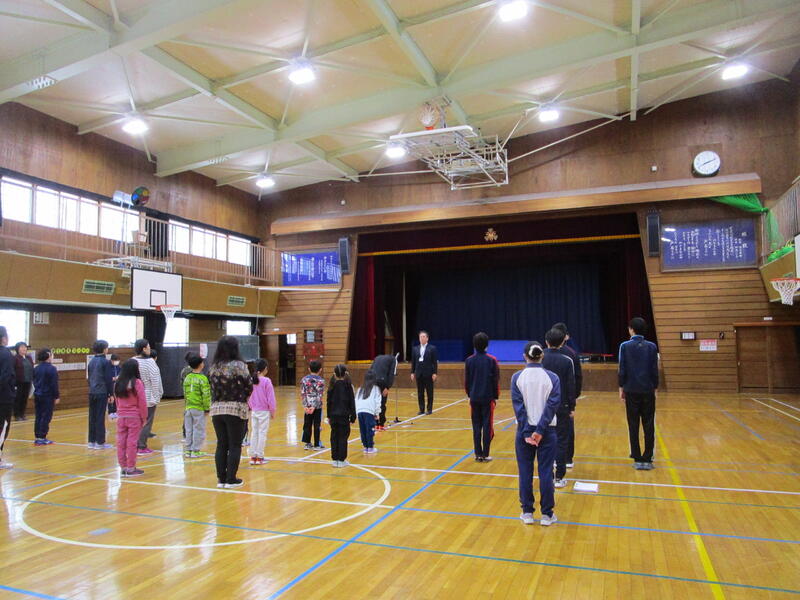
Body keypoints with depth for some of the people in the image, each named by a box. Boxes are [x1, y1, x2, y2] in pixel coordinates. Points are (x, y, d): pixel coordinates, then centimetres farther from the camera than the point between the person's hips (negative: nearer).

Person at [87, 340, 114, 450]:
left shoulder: (91, 361, 11)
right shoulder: (105, 362, -9)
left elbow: (89, 378, 17)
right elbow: (108, 379, -10)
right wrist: (111, 394, -4)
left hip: (92, 393, 7)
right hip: (102, 393, -6)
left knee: (92, 417, 10)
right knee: (100, 418, -3)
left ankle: (92, 441, 15)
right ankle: (100, 442, 1)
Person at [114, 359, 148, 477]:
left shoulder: (118, 383, 3)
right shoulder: (137, 383, -13)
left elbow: (117, 401, 10)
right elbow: (142, 402, -11)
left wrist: (120, 413, 17)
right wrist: (144, 417, 0)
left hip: (121, 417, 5)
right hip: (134, 417, -5)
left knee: (121, 441, 9)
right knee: (132, 442, 1)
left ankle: (123, 467, 17)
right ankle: (131, 468, 7)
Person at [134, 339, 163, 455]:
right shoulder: (149, 362, -17)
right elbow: (155, 381, -17)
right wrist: (156, 397, -9)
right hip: (148, 398, -6)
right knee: (146, 422, 2)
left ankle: (135, 445, 22)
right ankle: (142, 447, 5)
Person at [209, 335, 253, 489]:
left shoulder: (213, 367, 4)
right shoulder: (239, 365, -11)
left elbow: (213, 388, 7)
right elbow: (249, 387, -7)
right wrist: (244, 397, 12)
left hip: (216, 409, 5)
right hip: (236, 409, -5)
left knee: (221, 445, 11)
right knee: (235, 446, 4)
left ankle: (221, 479, 16)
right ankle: (231, 479, 8)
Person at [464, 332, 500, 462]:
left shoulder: (469, 360, 0)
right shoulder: (492, 360, -7)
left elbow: (466, 381, 5)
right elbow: (496, 381, -4)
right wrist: (496, 396, 7)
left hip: (474, 398, 2)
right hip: (488, 398, -2)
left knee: (476, 427, 8)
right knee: (487, 426, 4)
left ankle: (478, 454, 12)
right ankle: (485, 455, 6)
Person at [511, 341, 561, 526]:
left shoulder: (517, 377, -5)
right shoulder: (552, 377, -4)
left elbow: (518, 406, -10)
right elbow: (552, 405, -12)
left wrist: (527, 433, -10)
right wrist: (540, 430, -14)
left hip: (525, 430, 0)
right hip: (547, 431, 0)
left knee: (525, 472, 9)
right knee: (546, 472, 7)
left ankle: (527, 513, 17)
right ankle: (547, 514, 15)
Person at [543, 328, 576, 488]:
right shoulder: (566, 361, -9)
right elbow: (571, 386, -7)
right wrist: (572, 407, 2)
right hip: (561, 407, -2)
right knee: (561, 441, 6)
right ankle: (559, 477, 8)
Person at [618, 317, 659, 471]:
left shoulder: (625, 346, -4)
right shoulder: (652, 347, 1)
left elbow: (622, 370, -4)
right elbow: (655, 370, 2)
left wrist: (621, 388, 5)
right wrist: (655, 388, 12)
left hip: (631, 391, -1)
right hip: (648, 391, 1)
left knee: (633, 426, 6)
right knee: (649, 426, 7)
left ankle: (637, 459, 7)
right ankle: (647, 459, 7)